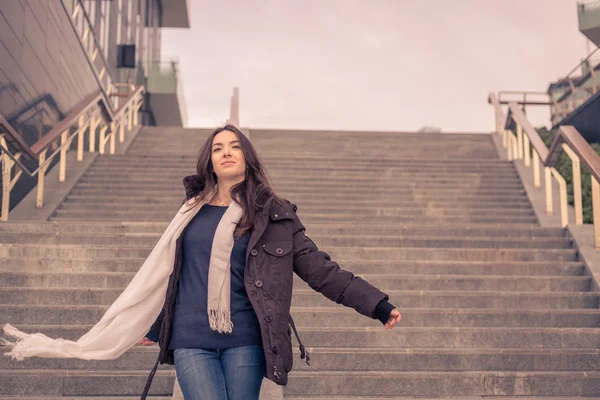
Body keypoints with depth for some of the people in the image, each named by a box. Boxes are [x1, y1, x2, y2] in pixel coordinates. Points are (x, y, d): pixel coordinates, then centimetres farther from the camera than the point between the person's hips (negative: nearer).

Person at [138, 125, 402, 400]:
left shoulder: (273, 215, 3)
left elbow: (320, 269, 1)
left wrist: (376, 305, -7)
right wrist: (155, 329, 29)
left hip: (244, 339, -1)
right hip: (190, 342, 1)